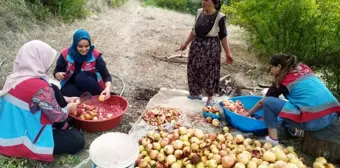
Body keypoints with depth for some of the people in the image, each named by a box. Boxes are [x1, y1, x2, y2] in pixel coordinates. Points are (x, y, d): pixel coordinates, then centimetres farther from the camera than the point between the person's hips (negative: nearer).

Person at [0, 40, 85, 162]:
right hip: (23, 142, -9)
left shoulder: (16, 77, -1)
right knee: (77, 140, -3)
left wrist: (67, 99, 14)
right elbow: (57, 116, -16)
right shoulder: (40, 87, -28)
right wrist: (69, 108, 4)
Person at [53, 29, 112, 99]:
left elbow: (106, 76, -19)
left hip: (90, 85, -1)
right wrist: (58, 75, -25)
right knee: (68, 92, -32)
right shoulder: (66, 54, -13)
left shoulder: (95, 55, -18)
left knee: (80, 77, -34)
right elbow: (56, 72, 1)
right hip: (72, 83, 1)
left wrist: (107, 88, -40)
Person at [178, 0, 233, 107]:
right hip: (196, 46, 5)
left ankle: (210, 97, 19)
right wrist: (186, 43, 18)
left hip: (211, 48, -5)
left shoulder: (219, 17, -10)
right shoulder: (199, 12, 4)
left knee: (209, 72, 3)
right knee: (194, 70, 11)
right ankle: (196, 93, 30)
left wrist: (228, 53, -13)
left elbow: (223, 36, -8)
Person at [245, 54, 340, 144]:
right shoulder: (304, 68, 17)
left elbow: (261, 102, 13)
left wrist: (248, 114, 28)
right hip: (332, 114, 8)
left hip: (313, 121, -7)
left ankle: (273, 139, 0)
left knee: (268, 102, 1)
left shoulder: (282, 81, 2)